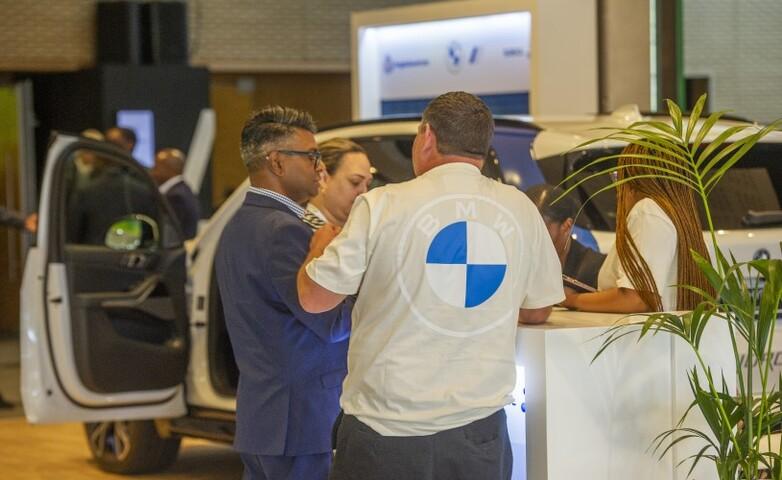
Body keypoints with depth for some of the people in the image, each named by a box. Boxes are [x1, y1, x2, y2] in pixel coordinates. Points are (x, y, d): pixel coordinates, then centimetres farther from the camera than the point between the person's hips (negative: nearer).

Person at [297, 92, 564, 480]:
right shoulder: (520, 210, 3)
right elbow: (538, 310, 13)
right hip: (480, 429, 3)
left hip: (388, 429, -3)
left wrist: (322, 245, 18)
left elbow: (313, 298, -3)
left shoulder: (381, 206, -8)